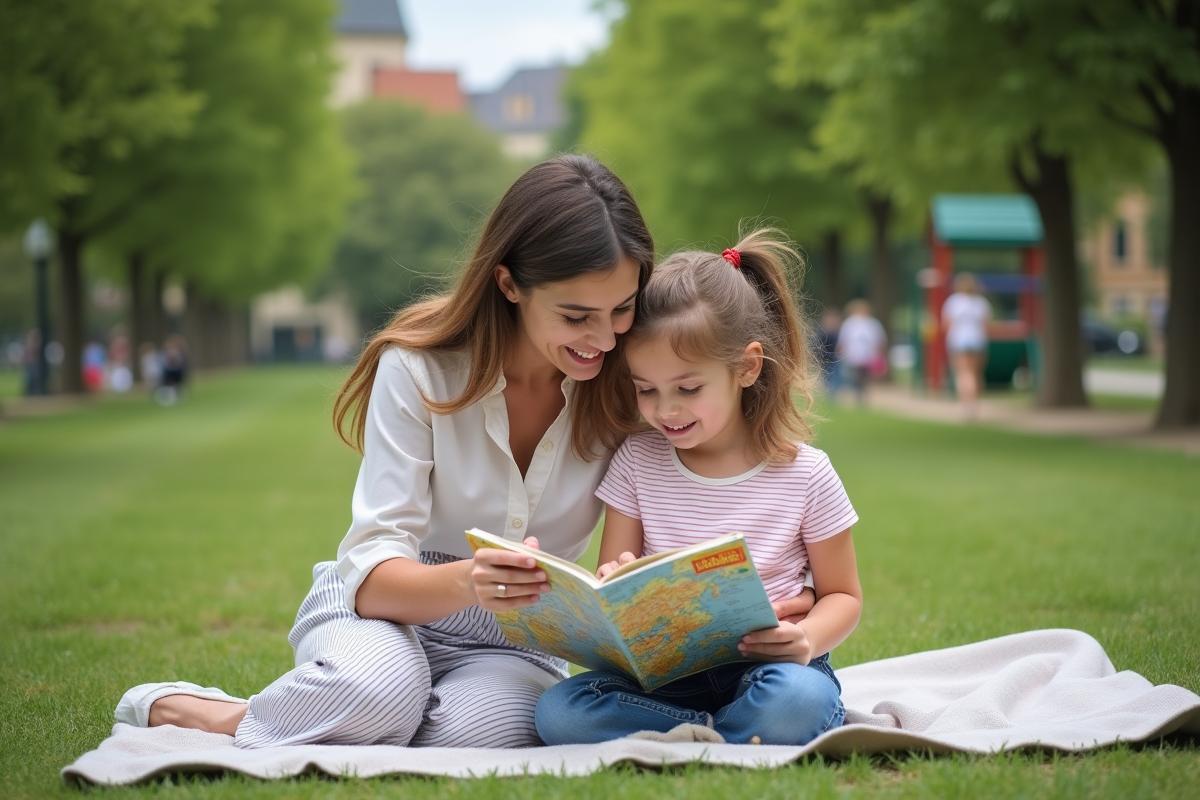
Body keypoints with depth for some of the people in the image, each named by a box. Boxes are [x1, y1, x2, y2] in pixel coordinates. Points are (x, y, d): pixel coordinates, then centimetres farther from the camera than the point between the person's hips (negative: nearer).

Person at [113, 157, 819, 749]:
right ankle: (178, 711, -9)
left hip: (520, 643, 2)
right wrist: (465, 583, -43)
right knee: (378, 687, -38)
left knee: (484, 728, -34)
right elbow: (372, 572, -20)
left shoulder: (631, 388, -9)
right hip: (388, 613, -2)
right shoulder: (420, 368, -15)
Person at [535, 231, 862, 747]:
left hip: (767, 666, -2)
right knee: (558, 712, -25)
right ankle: (734, 735, -20)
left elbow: (842, 595, 8)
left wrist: (807, 639, -16)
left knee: (799, 700, -37)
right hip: (663, 672, 2)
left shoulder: (804, 474, -1)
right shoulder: (637, 461, 6)